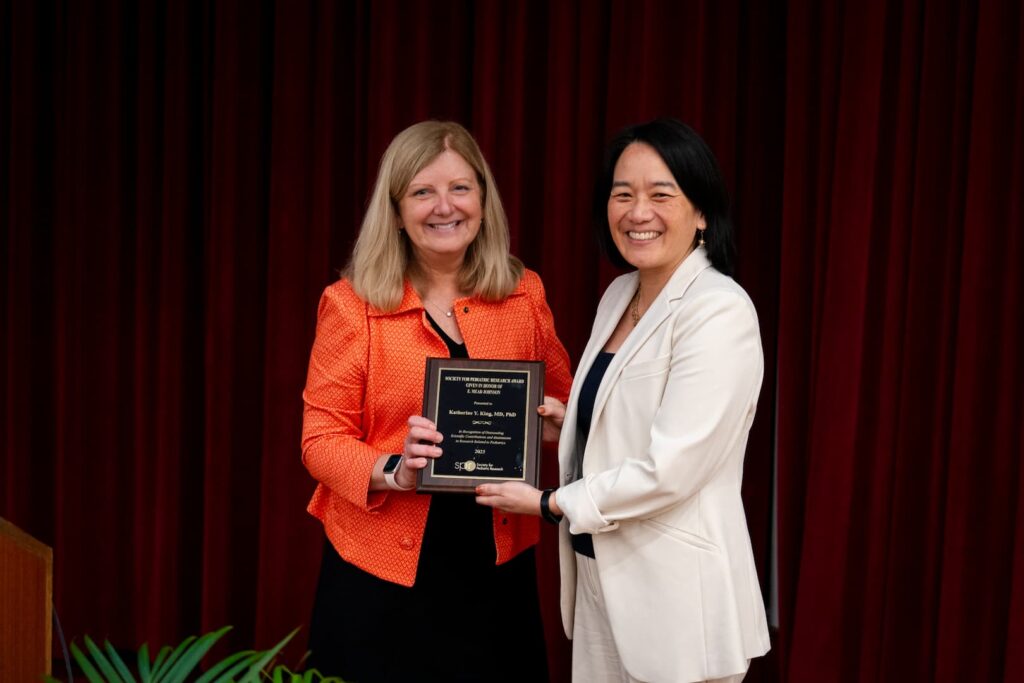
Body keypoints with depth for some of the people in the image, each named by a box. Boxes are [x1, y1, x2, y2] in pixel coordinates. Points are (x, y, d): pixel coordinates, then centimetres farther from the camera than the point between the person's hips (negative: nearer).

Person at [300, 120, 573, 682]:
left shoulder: (524, 294, 3)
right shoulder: (352, 304, -7)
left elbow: (563, 402, 15)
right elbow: (321, 439, -6)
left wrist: (558, 422, -8)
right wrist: (392, 470, -24)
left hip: (496, 566, 3)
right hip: (385, 575, -2)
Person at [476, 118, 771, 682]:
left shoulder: (720, 311, -18)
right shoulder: (619, 296, 8)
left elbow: (670, 469, -22)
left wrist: (549, 503, -13)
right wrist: (561, 421, 2)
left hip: (677, 592, -8)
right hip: (600, 571, 8)